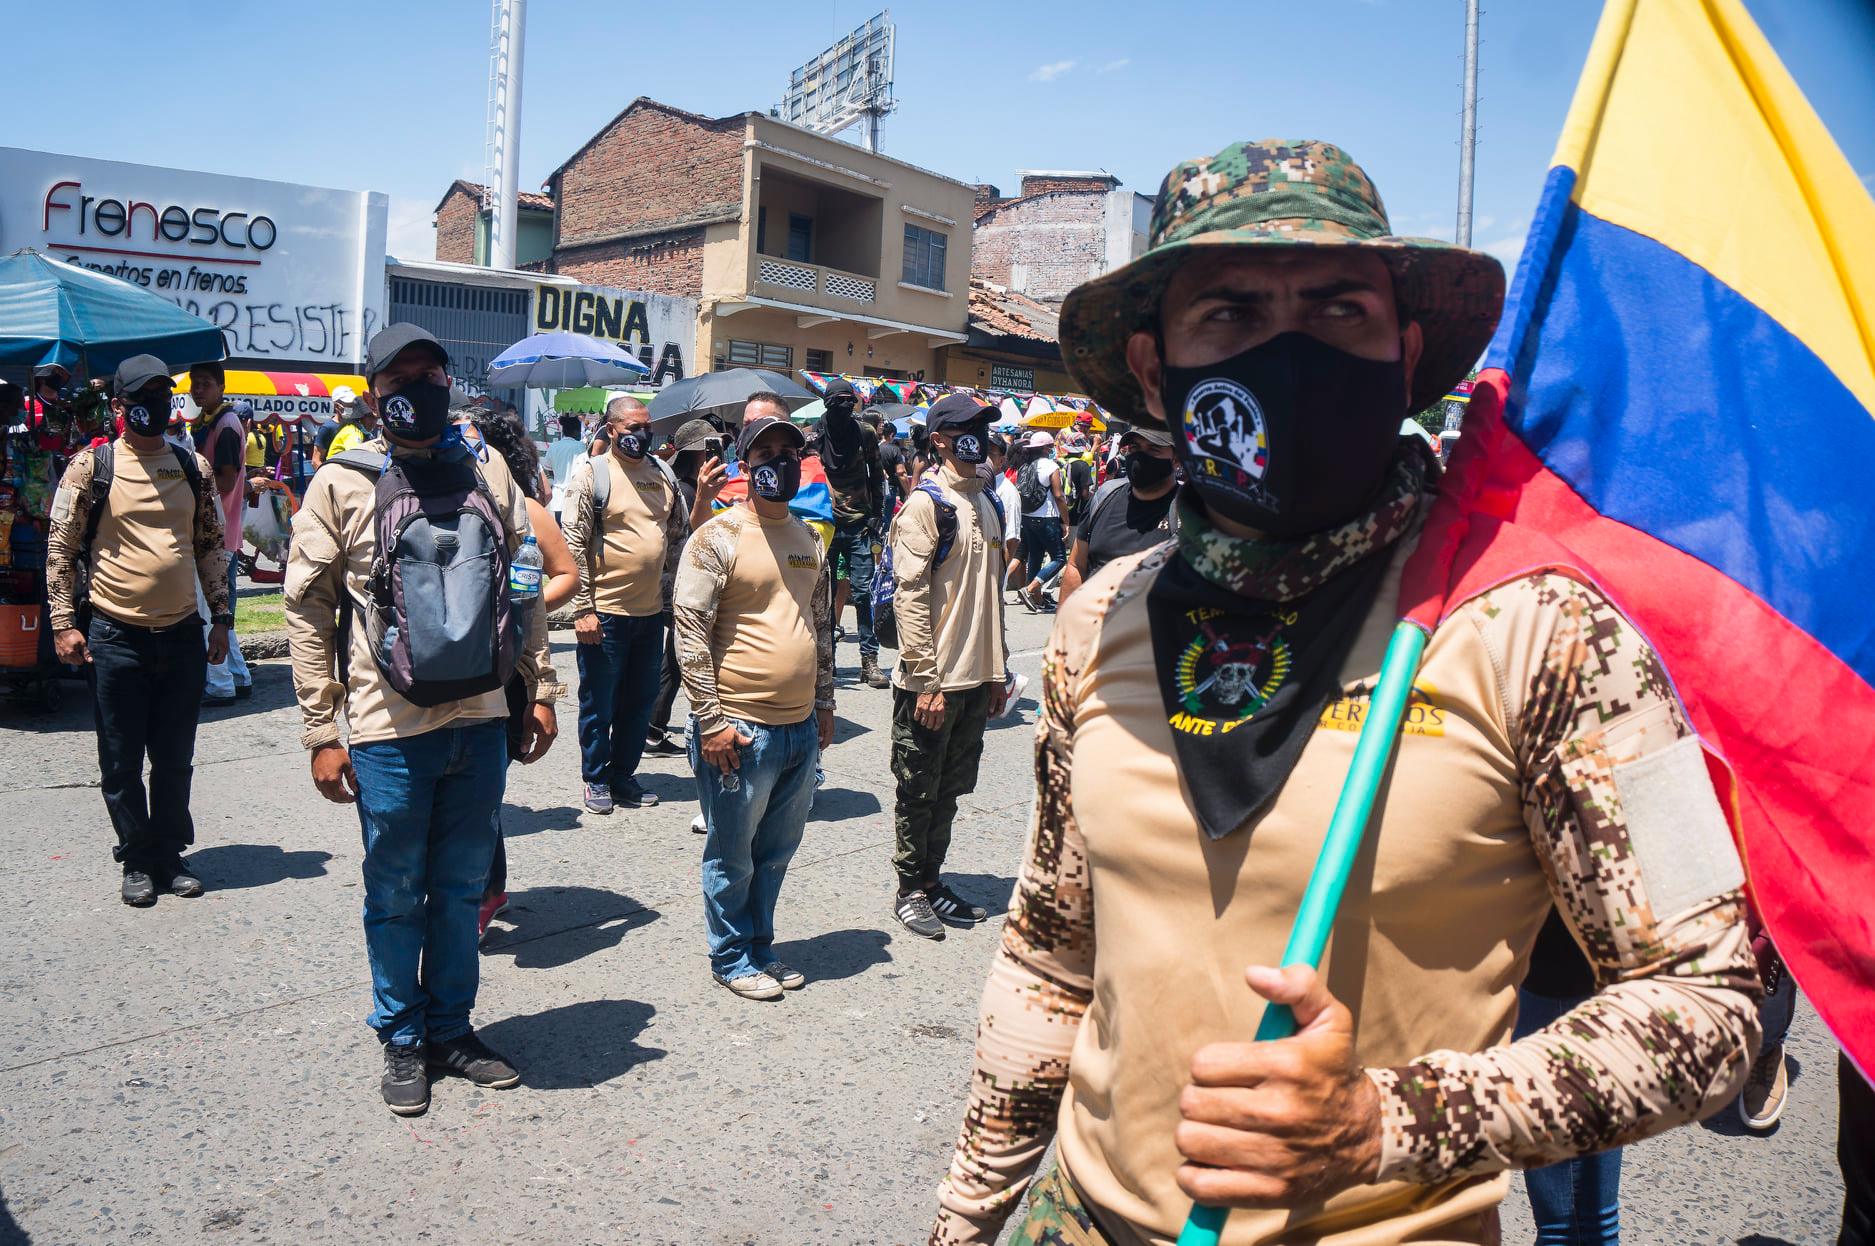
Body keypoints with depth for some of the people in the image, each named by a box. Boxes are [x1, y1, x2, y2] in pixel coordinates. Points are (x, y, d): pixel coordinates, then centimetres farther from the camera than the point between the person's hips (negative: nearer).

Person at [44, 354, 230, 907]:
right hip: (116, 635, -3)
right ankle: (137, 860, 21)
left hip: (182, 633, 3)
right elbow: (60, 548, -1)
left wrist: (221, 617, 8)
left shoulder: (195, 467, 7)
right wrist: (64, 623, -7)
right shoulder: (92, 466, -3)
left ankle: (169, 852, 25)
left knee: (175, 758, 11)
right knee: (121, 761, 7)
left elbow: (211, 546, 13)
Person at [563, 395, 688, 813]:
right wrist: (582, 608, -13)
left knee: (641, 701, 13)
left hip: (652, 610, 5)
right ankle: (596, 780, 20)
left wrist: (672, 590, 14)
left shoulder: (663, 473, 9)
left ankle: (623, 774, 27)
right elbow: (573, 544, -9)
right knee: (599, 703, 6)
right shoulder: (592, 473, -6)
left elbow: (680, 533, 19)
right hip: (605, 611, -5)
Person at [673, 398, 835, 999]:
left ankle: (760, 945, 35)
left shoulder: (809, 539, 11)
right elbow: (690, 634, -13)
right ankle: (731, 956, 26)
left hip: (801, 727, 6)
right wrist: (710, 723, -16)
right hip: (741, 730, -6)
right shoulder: (718, 537, -10)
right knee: (733, 856, 9)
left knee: (777, 851, 18)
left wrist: (824, 703, 18)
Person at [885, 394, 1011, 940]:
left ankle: (933, 881, 28)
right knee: (918, 790, 6)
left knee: (950, 788, 16)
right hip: (932, 681, -7)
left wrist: (998, 671, 16)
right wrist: (927, 681, -19)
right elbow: (910, 596, -16)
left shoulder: (987, 503, 13)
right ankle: (911, 890, 19)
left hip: (976, 679, 7)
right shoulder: (925, 504, -11)